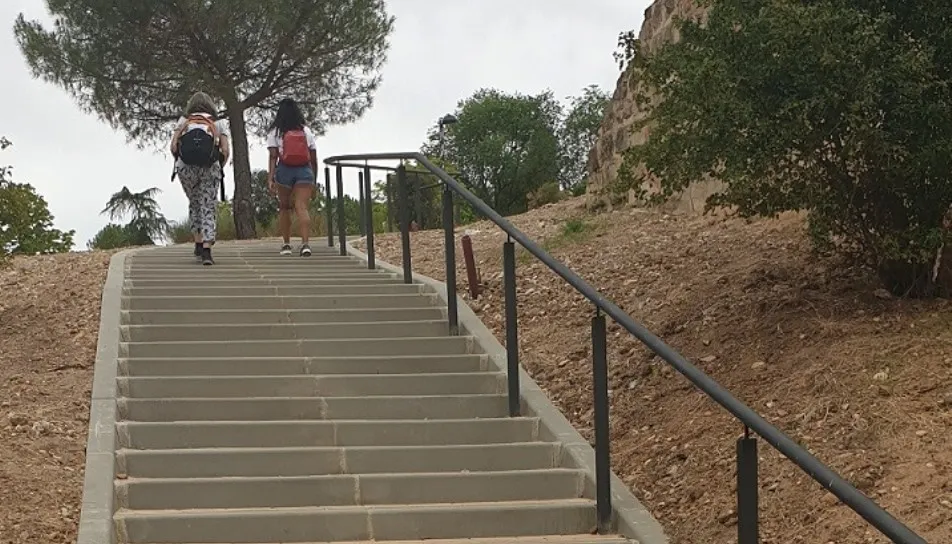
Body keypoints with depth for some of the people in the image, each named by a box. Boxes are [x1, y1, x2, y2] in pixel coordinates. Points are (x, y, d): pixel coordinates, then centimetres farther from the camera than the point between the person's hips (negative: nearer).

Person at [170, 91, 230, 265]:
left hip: (185, 167, 1)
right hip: (210, 168, -1)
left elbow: (173, 146, 1)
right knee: (209, 207, 1)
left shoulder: (183, 121, 13)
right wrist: (220, 167, 18)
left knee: (194, 204, 22)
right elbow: (225, 151, 1)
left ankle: (198, 244, 17)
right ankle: (207, 250, -13)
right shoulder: (219, 123, 12)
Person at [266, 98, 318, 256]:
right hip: (304, 171, 1)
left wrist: (270, 178, -9)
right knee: (302, 207, -8)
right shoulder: (307, 131, 11)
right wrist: (314, 180, 19)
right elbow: (313, 158, 11)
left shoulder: (275, 132, 4)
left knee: (284, 208, 15)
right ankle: (306, 243, -25)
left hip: (284, 171, -1)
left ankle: (286, 244, 16)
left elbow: (273, 157, -6)